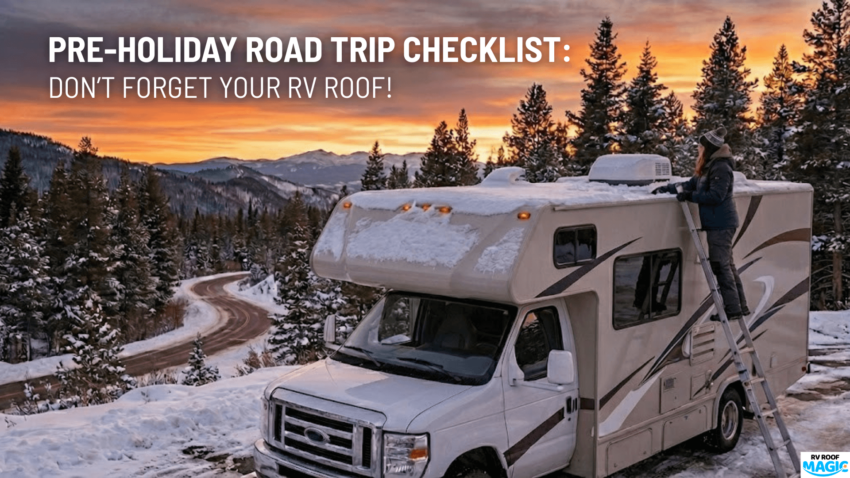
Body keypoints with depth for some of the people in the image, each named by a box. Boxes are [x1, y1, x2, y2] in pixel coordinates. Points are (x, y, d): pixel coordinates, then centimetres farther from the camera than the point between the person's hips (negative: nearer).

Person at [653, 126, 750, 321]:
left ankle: (733, 309, -5)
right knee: (727, 265, 14)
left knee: (721, 265, -8)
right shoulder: (708, 167, 15)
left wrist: (691, 196, -21)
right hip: (718, 224, 10)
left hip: (721, 225, -10)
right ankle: (740, 306, 22)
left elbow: (715, 196, -22)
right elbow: (691, 184, 20)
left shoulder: (721, 168, -15)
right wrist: (668, 188, 13)